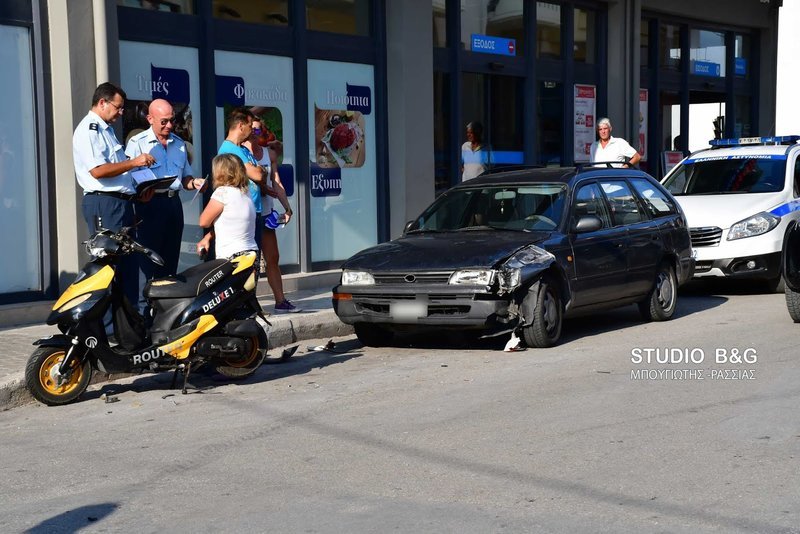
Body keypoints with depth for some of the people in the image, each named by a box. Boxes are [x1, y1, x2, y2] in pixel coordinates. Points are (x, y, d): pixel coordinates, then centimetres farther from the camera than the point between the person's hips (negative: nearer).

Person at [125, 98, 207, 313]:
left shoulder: (179, 144, 18)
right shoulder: (137, 143, -1)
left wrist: (194, 183, 3)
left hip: (173, 202, 6)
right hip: (150, 204, -6)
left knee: (170, 258, 8)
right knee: (147, 258, -8)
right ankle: (142, 307, -6)